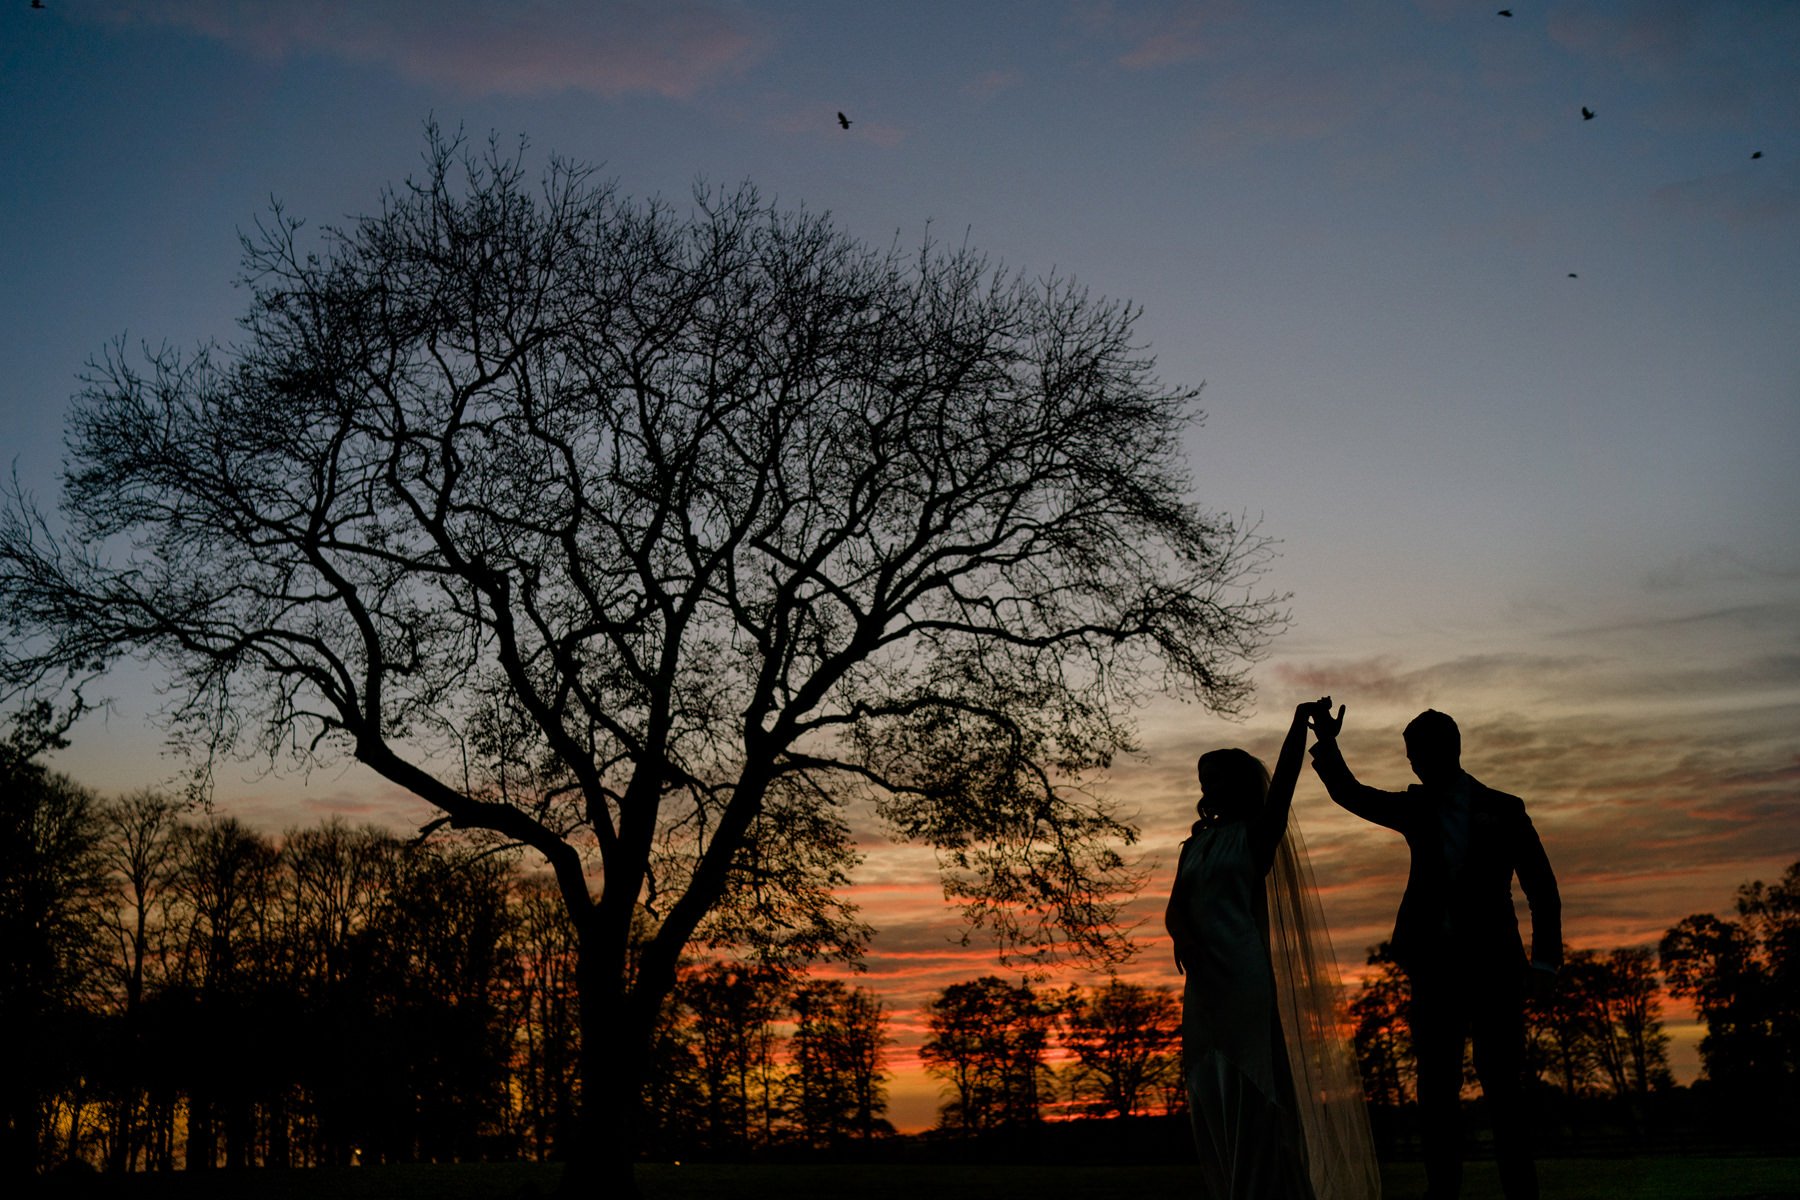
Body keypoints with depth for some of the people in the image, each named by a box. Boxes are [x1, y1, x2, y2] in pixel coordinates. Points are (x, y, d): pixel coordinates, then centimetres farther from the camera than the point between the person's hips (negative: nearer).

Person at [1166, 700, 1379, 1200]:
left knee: (1253, 1099, -5)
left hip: (1247, 982, -5)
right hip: (1205, 988, 5)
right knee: (1212, 1103, 5)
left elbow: (1281, 784, -11)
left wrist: (1300, 724, -22)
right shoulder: (1196, 845, 16)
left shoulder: (1256, 835, 3)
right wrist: (1182, 934, -14)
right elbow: (1175, 909, 7)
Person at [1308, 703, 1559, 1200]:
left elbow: (1541, 887, 4)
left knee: (1503, 1086, -3)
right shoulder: (1416, 808, 13)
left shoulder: (1502, 809, 6)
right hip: (1435, 966, 3)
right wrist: (1327, 744, -11)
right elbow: (1350, 793, 6)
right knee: (1436, 1088, 2)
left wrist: (1544, 957, -6)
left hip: (1494, 965, -3)